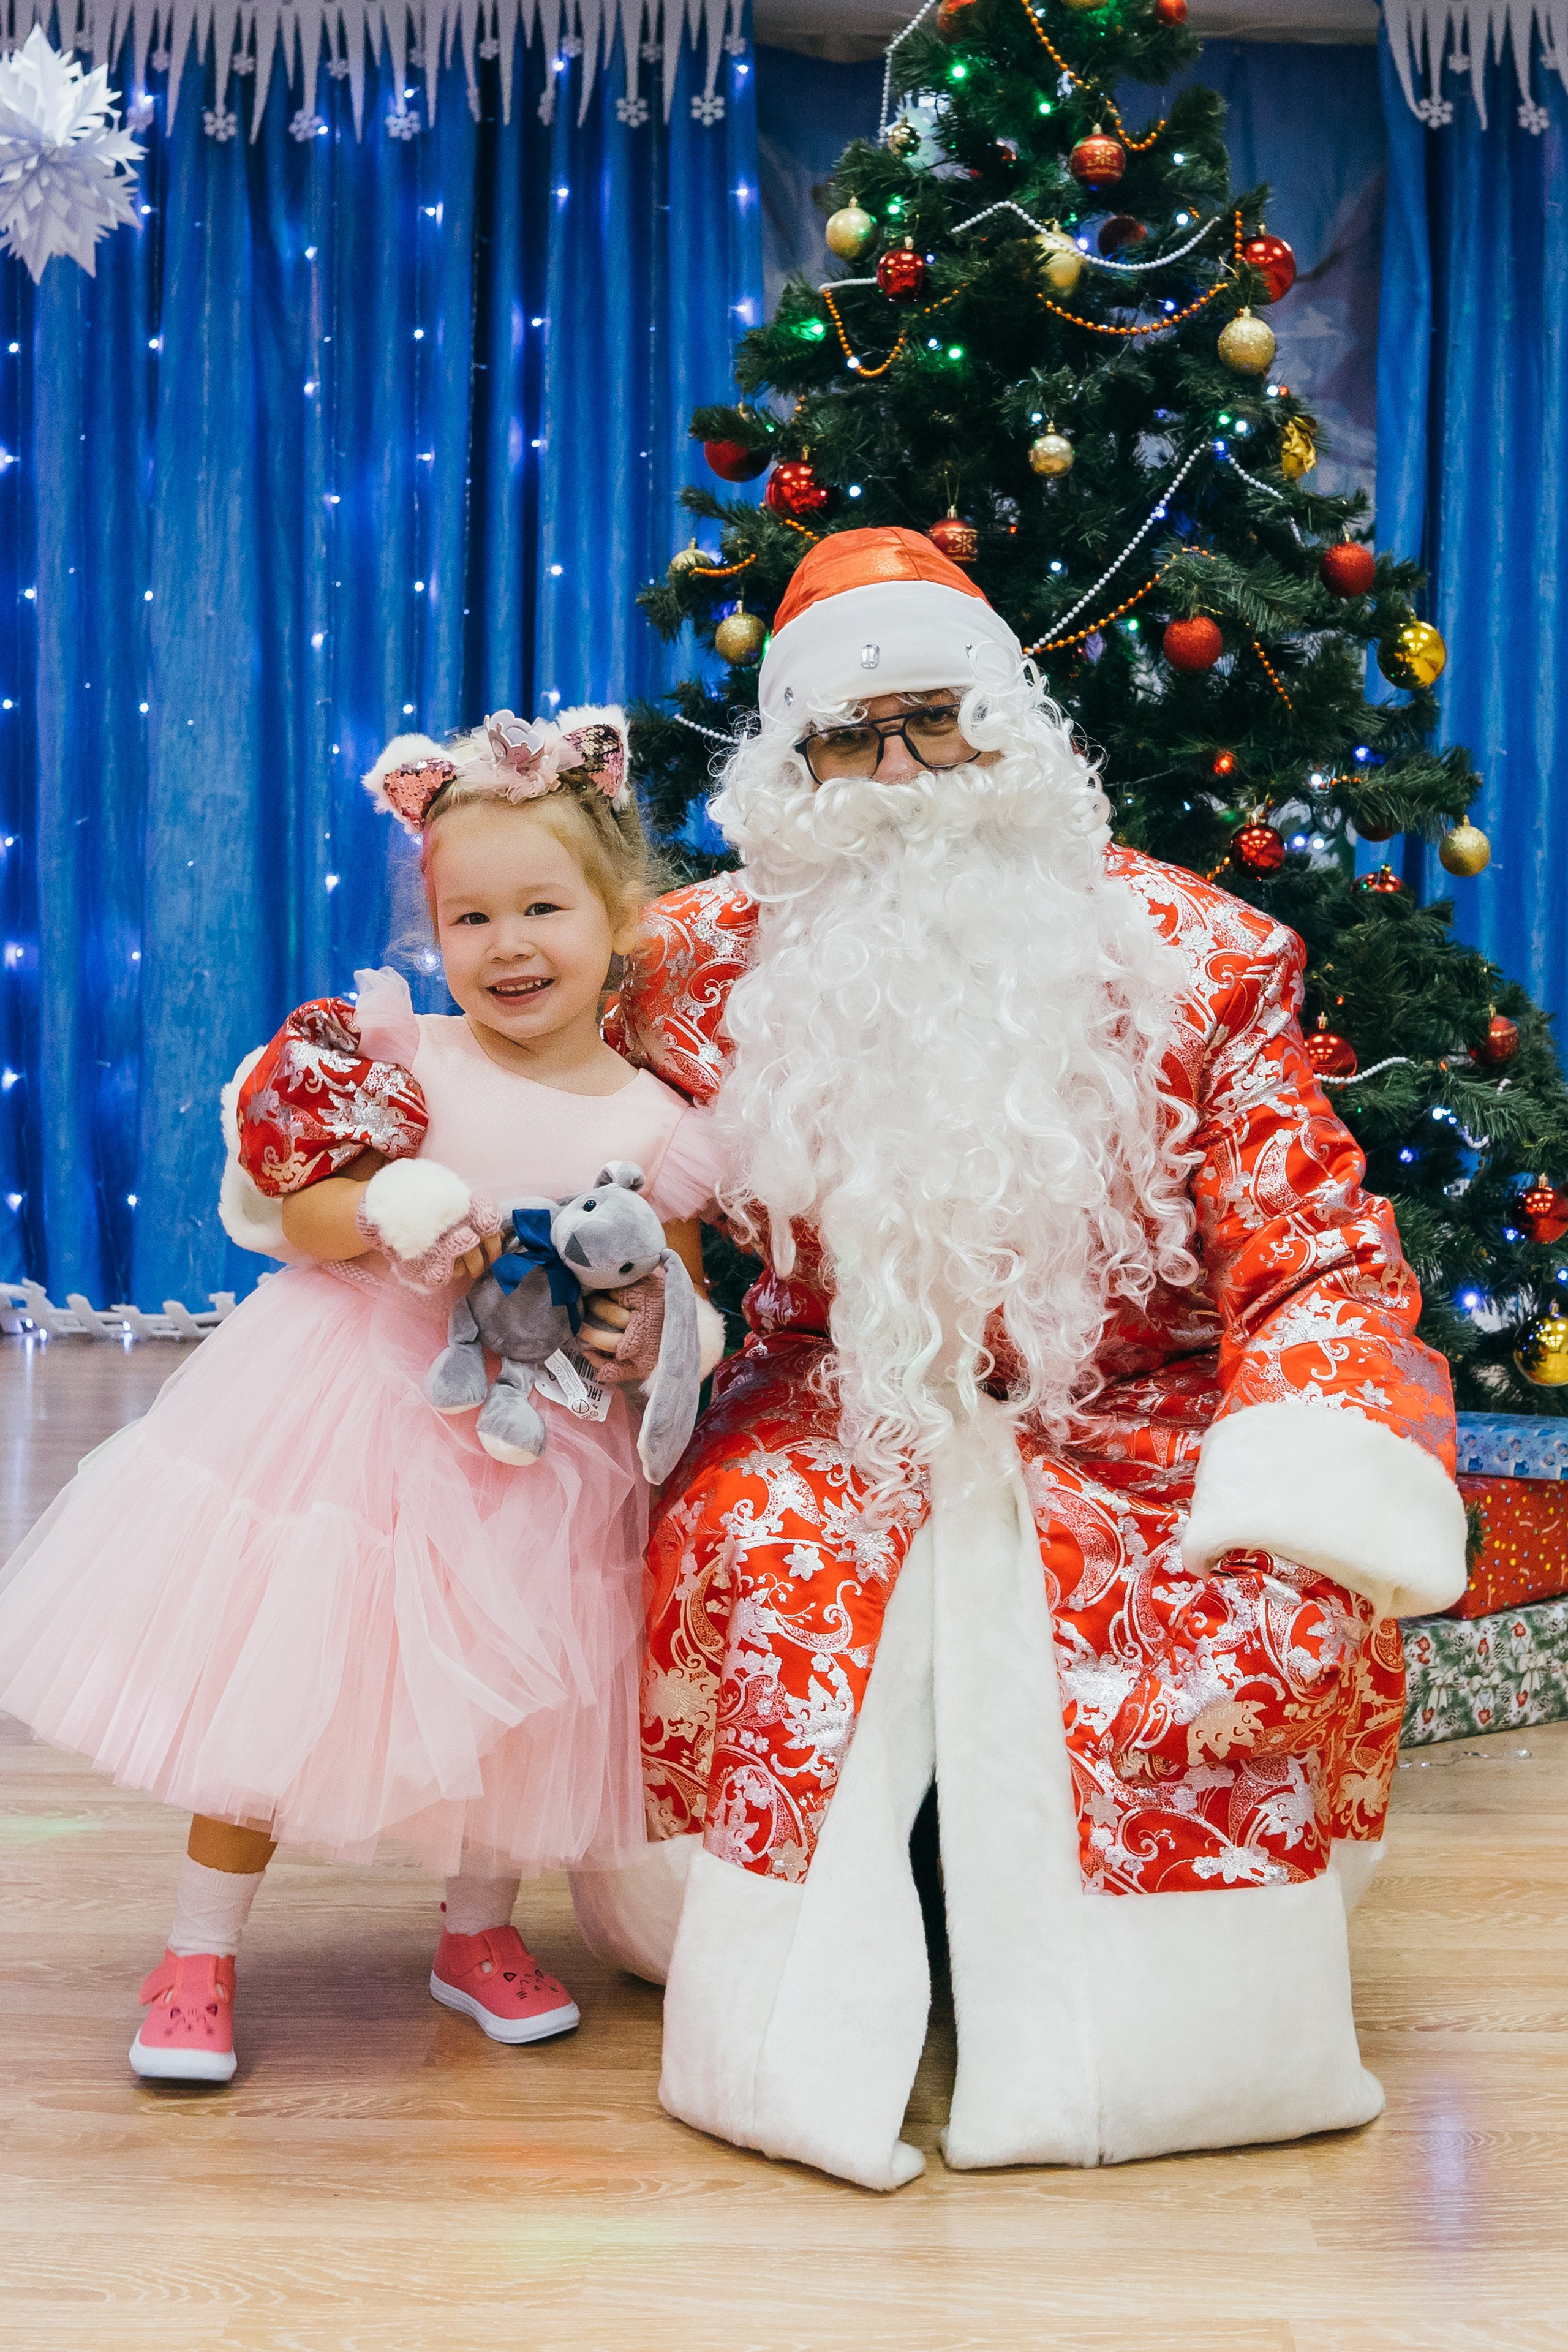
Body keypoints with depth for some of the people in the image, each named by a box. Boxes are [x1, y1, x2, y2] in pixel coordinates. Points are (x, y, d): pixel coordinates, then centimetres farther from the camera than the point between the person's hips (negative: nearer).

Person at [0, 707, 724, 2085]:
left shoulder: (650, 1124, -5)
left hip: (538, 1446, 2)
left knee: (511, 1690, 13)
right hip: (354, 1409, -1)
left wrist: (647, 1339, -19)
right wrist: (388, 1211, -27)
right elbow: (300, 1213, -9)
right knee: (268, 1676, 3)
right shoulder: (410, 1067, -8)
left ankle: (480, 1929, 38)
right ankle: (201, 1952, 21)